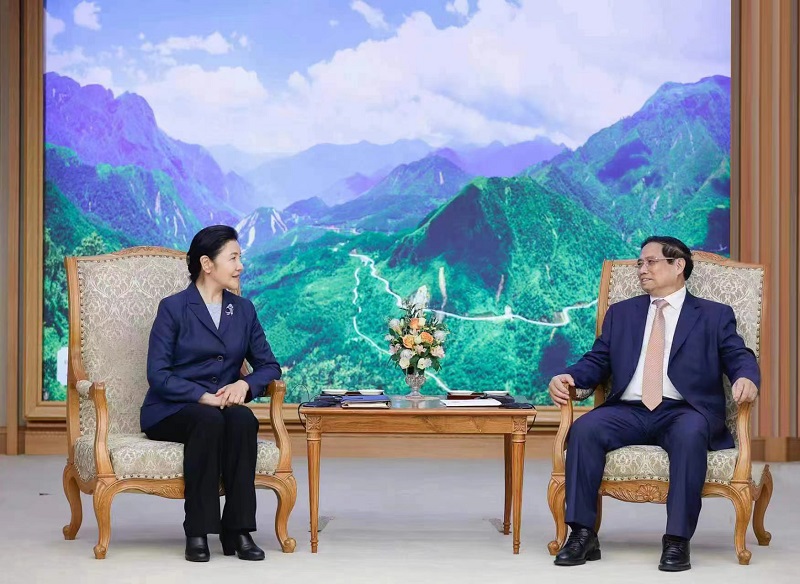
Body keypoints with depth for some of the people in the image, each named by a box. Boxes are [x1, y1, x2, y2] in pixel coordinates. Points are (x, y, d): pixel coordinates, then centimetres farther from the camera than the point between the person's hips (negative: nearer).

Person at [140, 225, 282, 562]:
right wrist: (203, 397, -23)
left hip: (224, 406, 4)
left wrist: (245, 384, -11)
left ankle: (238, 531, -30)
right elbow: (157, 374, -10)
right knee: (209, 420, -37)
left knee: (243, 419, -32)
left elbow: (269, 366, 12)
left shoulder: (244, 310, 12)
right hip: (170, 411, -4)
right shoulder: (173, 308, -3)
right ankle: (197, 533, -31)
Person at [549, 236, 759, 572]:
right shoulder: (621, 313, 24)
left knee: (690, 434, -38)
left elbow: (740, 358, 3)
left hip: (683, 411, -3)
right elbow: (597, 362, 18)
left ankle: (677, 540, -33)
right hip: (628, 411, 3)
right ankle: (582, 535, -25)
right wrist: (569, 377, -3)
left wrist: (747, 379, -21)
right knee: (584, 429, -28)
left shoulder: (715, 316, 15)